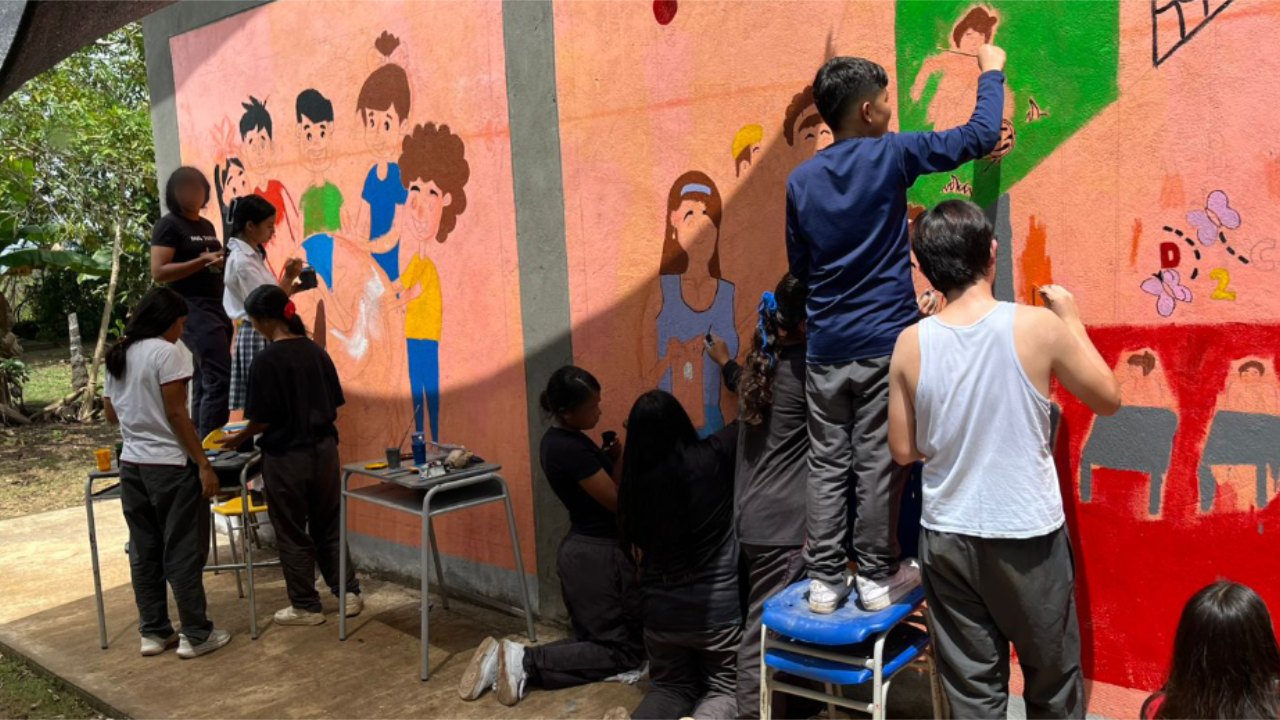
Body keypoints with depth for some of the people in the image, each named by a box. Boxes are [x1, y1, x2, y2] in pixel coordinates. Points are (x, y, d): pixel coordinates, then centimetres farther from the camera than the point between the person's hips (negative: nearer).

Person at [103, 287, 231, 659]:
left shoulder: (117, 356, 11)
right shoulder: (165, 352, -12)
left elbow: (111, 415, 17)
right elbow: (176, 414, -15)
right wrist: (203, 463, -13)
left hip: (132, 465, 7)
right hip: (170, 466, -7)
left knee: (144, 551, 12)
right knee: (183, 551, 0)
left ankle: (153, 632, 20)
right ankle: (196, 635, 7)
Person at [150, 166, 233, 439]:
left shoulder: (207, 226, 18)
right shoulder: (168, 226, -5)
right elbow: (158, 272, -15)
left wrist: (225, 262, 11)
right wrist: (202, 261, -21)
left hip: (218, 306, 8)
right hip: (192, 307, -8)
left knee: (205, 382, 8)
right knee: (220, 377, -17)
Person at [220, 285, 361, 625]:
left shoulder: (266, 360, -15)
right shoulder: (316, 352, 2)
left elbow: (262, 419, -13)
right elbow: (334, 405, 7)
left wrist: (238, 439, 5)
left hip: (286, 457, -5)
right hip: (324, 449, 6)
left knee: (293, 534, 8)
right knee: (328, 525, 17)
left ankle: (306, 606, 18)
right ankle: (349, 593, 18)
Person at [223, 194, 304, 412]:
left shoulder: (251, 255, 12)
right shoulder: (242, 260, -17)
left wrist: (292, 287, 5)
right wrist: (288, 278, -19)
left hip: (264, 334, 9)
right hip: (257, 336, -9)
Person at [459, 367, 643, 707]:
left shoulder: (558, 439, 6)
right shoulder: (572, 448, -24)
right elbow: (617, 500, -20)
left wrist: (608, 458, -4)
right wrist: (623, 457, -9)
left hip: (581, 548, 10)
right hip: (600, 553, -10)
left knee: (592, 638, 19)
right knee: (625, 650, 3)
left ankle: (510, 657, 4)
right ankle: (525, 661, -7)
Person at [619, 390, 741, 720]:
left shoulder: (636, 479, -6)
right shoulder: (714, 456, -13)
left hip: (660, 608, 2)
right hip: (718, 607, -2)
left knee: (670, 686, 22)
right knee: (725, 689, 17)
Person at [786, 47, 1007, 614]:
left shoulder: (800, 180, 5)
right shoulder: (891, 156, -7)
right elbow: (980, 136, -1)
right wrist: (991, 71, 14)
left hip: (825, 347, 4)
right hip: (884, 341, -4)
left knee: (826, 464, 9)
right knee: (879, 464, 4)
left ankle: (824, 579, 13)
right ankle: (878, 577, 15)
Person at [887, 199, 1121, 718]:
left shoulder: (911, 344, -9)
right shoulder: (1038, 326, -15)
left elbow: (904, 450, -1)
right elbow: (1109, 400, 0)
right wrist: (1072, 323, 9)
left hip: (948, 538, 2)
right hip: (1028, 536, -2)